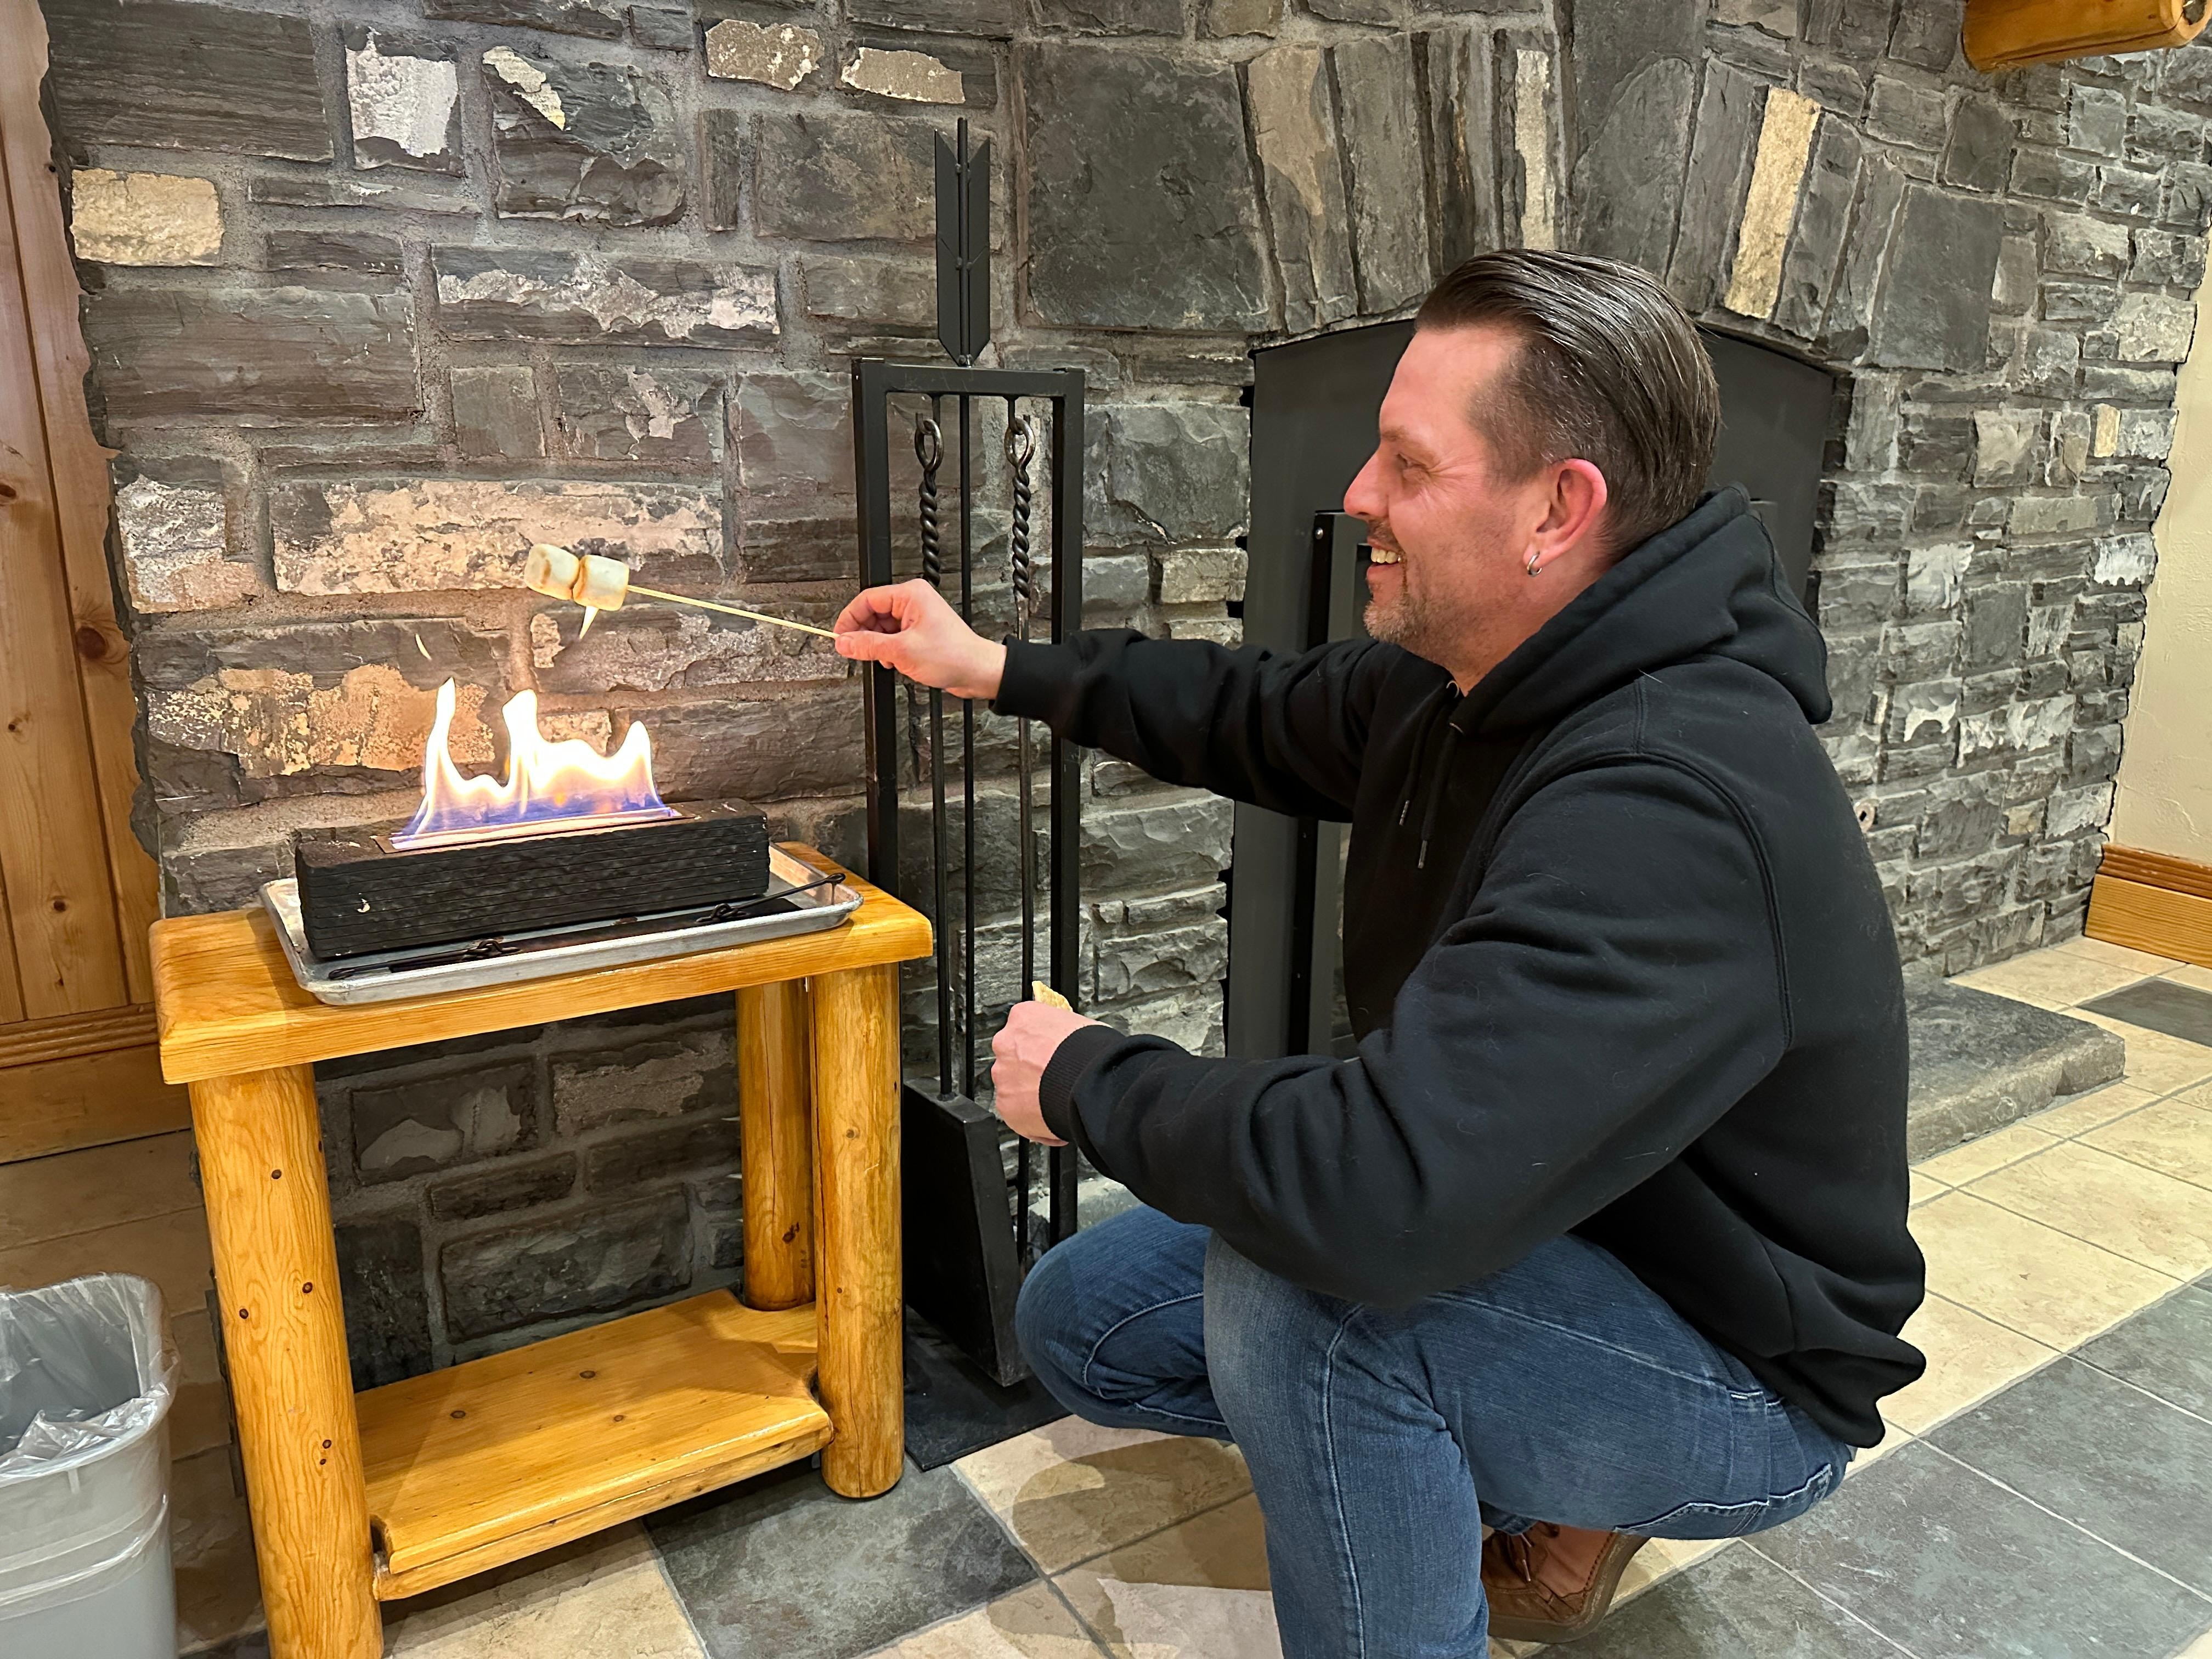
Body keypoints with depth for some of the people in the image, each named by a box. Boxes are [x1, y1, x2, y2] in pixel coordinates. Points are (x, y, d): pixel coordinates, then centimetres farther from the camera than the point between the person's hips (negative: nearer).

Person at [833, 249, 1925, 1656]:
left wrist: (1086, 1079, -25)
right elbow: (1270, 720, 13)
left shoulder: (1665, 811, -37)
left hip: (1741, 1385, -8)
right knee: (1085, 1318, 8)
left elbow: (1373, 1192, -44)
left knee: (1293, 1286, -36)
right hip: (1520, 1236, 9)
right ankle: (1520, 1491, 17)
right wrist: (1001, 670, 10)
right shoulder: (1476, 686, -6)